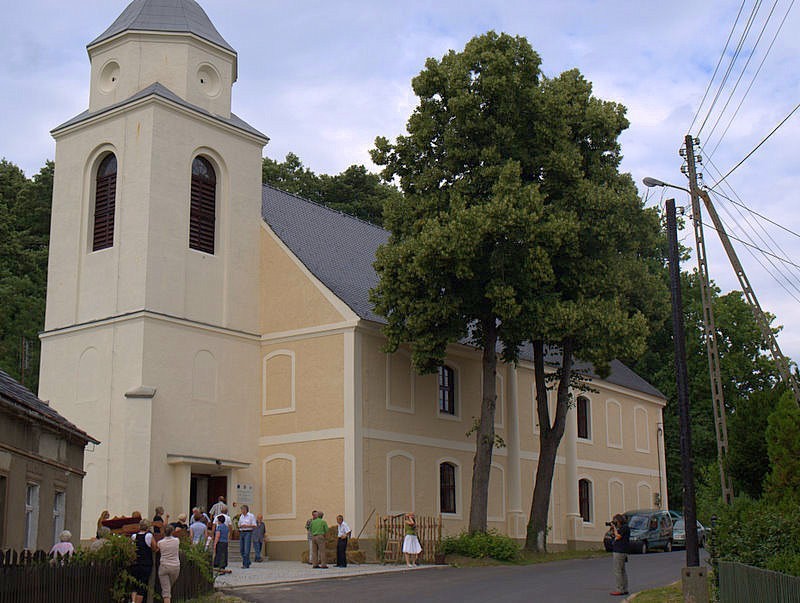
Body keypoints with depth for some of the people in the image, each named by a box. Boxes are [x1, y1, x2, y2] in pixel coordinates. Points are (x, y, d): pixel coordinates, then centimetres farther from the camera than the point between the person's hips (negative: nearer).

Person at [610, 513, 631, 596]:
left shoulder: (625, 527, -12)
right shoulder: (621, 528, 18)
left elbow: (618, 537, -17)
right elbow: (615, 536, 21)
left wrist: (614, 527, -7)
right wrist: (612, 529, 10)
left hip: (619, 552, -11)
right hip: (619, 551, 11)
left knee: (617, 571, -9)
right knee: (622, 571, 12)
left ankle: (620, 590, -9)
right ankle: (625, 589, 16)